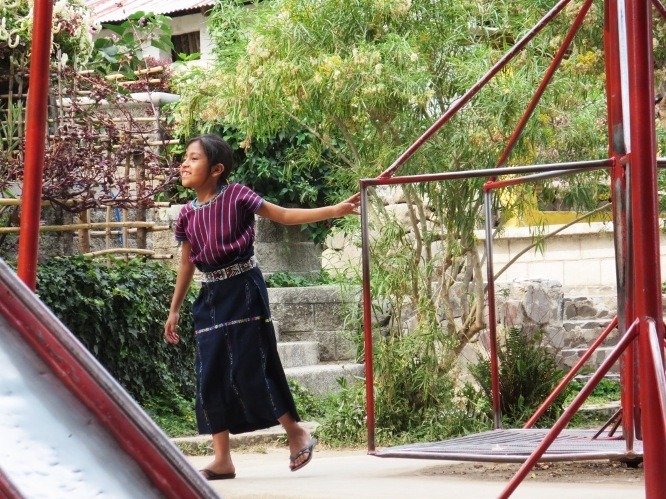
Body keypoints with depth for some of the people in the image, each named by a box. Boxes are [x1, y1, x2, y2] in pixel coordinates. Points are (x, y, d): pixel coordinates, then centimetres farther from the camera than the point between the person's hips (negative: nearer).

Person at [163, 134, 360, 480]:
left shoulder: (236, 197, -6)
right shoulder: (188, 213, 8)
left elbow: (284, 215, -3)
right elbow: (186, 263, 17)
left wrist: (334, 211, -10)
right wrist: (174, 311, 20)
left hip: (243, 290, -6)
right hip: (210, 296, 6)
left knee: (250, 368, -9)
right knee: (211, 376, 2)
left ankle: (296, 433, 10)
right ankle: (222, 459, 8)